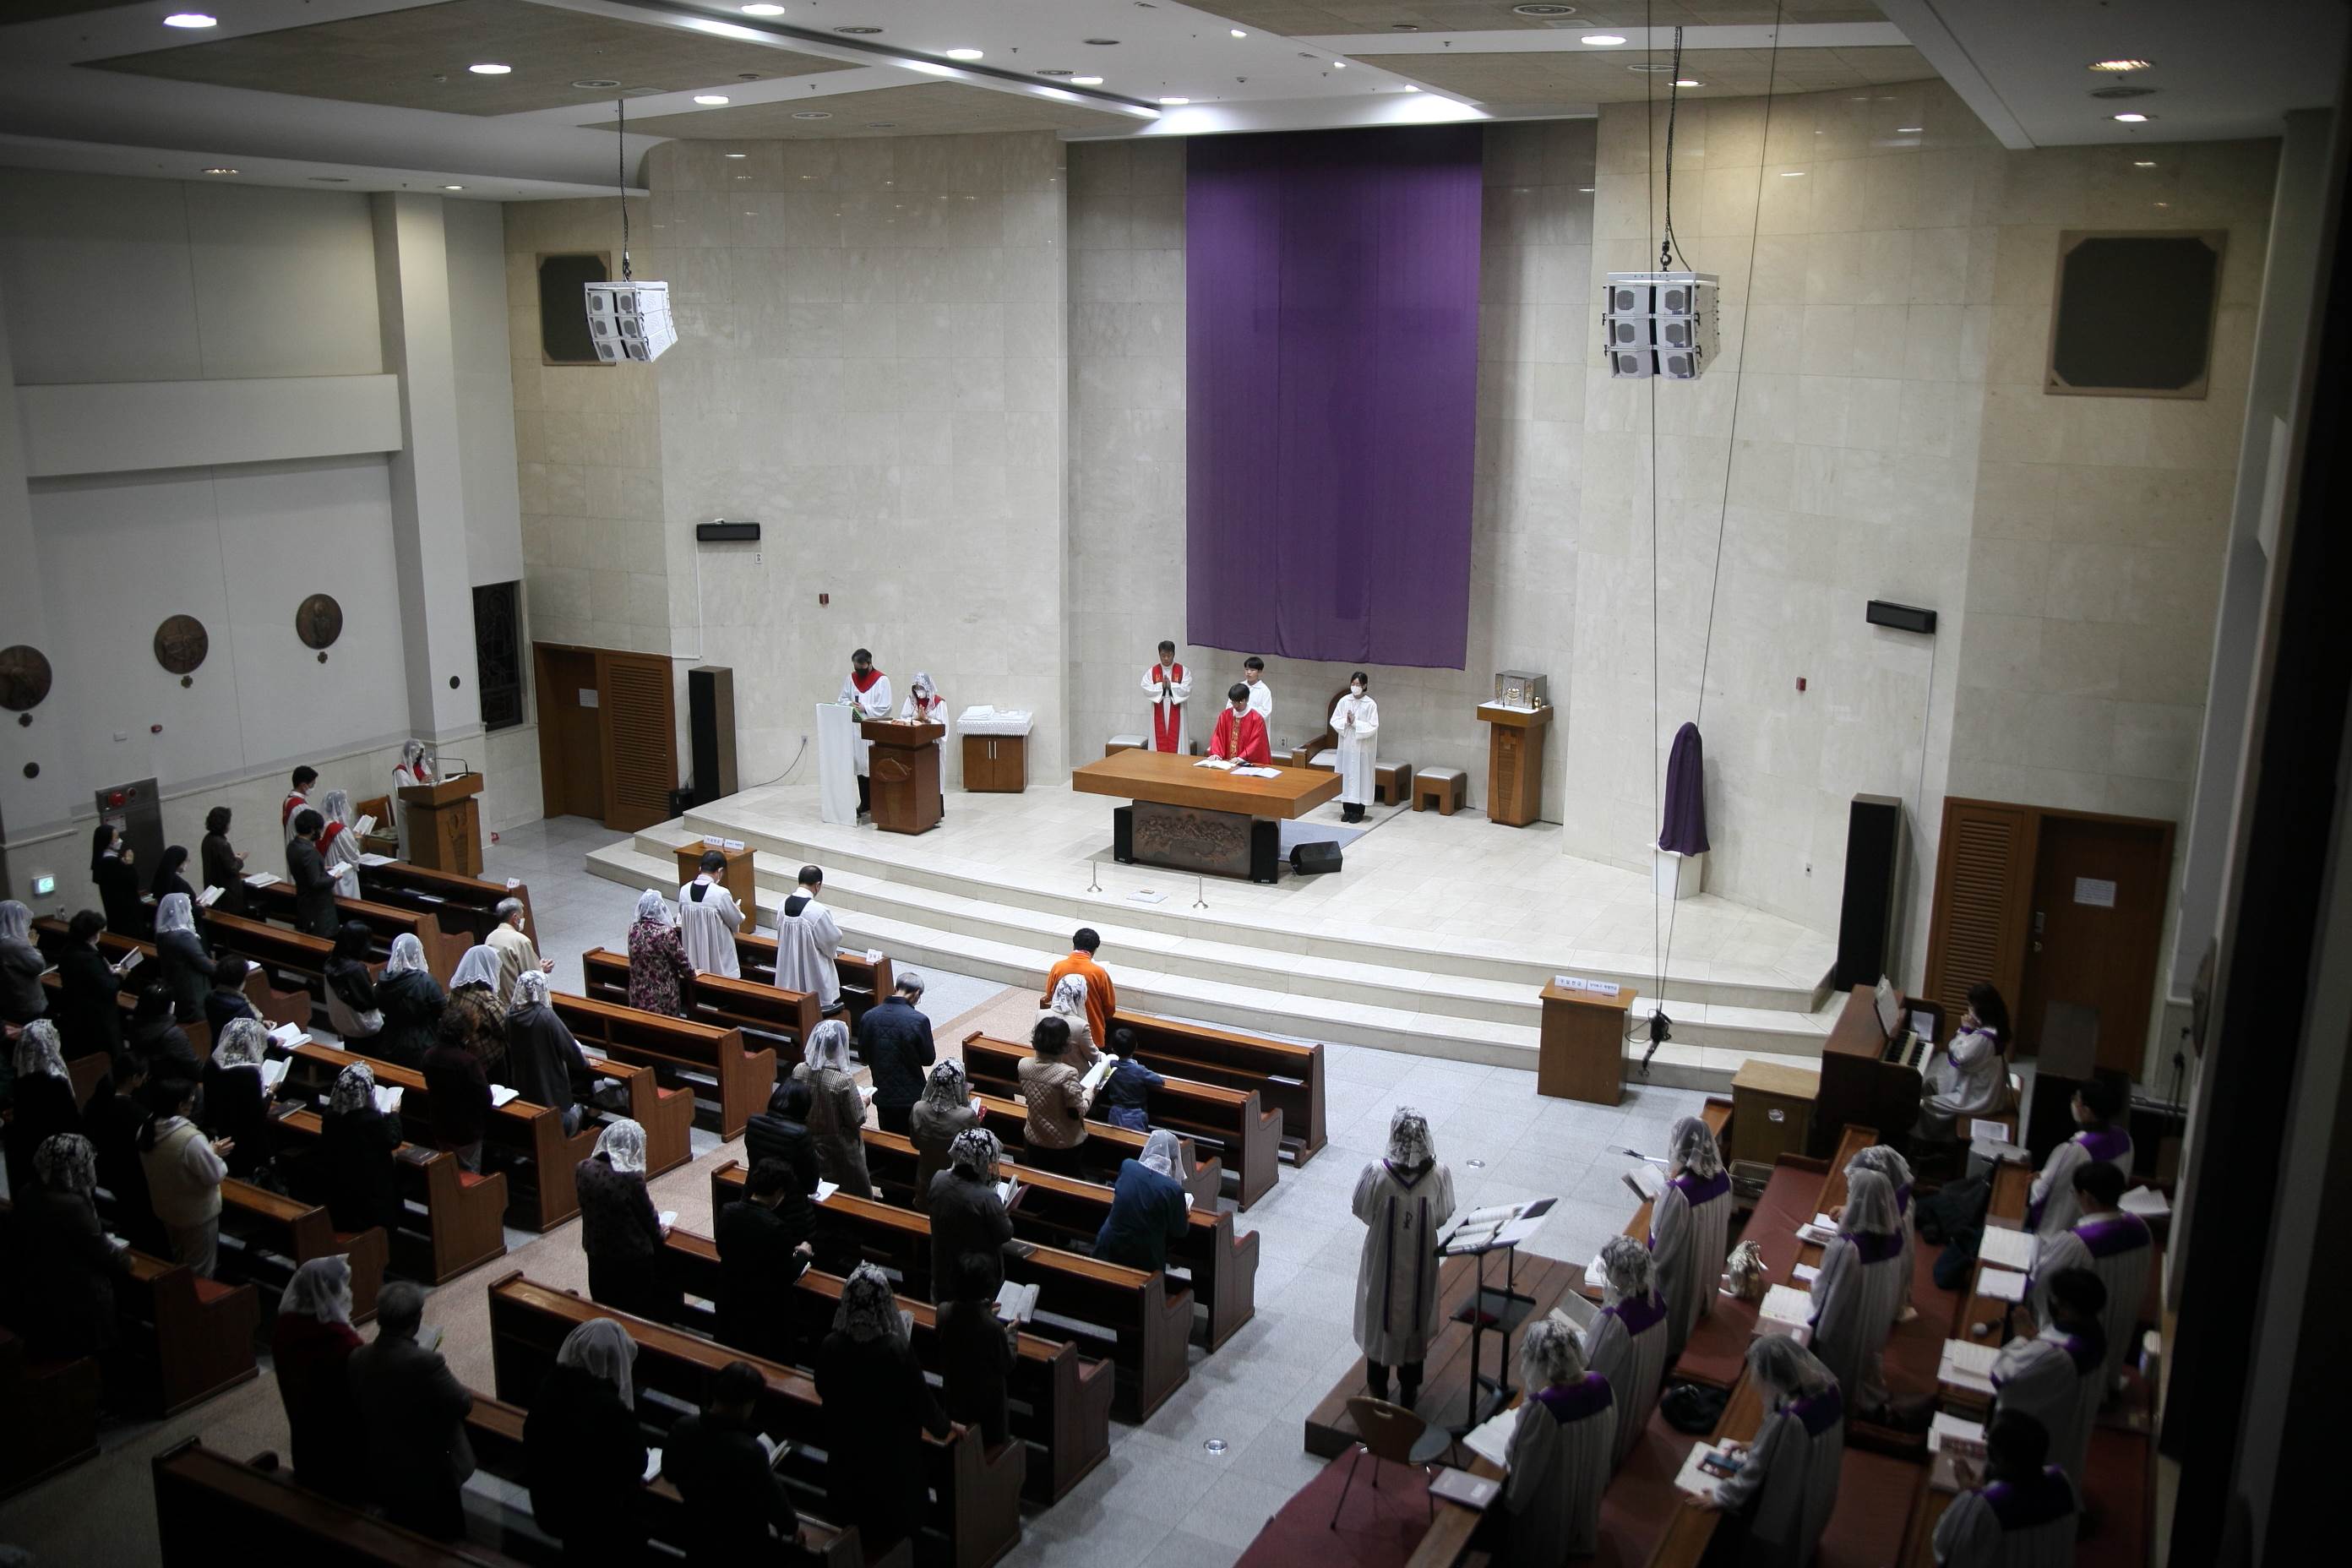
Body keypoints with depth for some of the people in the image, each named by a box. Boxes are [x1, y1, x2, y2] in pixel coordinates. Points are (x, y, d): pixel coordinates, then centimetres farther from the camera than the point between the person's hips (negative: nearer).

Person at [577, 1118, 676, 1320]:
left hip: (596, 1253, 5)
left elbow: (589, 1205, 4)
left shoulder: (583, 1169, -11)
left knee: (604, 1312, 24)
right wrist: (659, 1232, 8)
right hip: (632, 1257, -5)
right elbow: (647, 1214, -14)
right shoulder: (631, 1178, -27)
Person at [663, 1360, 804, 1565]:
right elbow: (773, 1498, -19)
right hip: (743, 1546, -5)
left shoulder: (683, 1428, -19)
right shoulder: (750, 1451, -35)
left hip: (698, 1534, 5)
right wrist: (792, 1527, 1)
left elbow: (670, 1473, 1)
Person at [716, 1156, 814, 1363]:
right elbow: (787, 1275, -21)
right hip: (768, 1309, -6)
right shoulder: (776, 1228, -31)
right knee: (774, 1362, 16)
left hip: (731, 1303, 6)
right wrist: (802, 1253, -1)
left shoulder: (727, 1212, -14)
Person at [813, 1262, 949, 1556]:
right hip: (891, 1454, -3)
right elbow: (922, 1400, -16)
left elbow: (823, 1391, -2)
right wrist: (943, 1427, 3)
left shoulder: (830, 1347, -21)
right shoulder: (897, 1352, -30)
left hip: (846, 1450, 3)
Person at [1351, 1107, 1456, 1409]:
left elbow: (1361, 1211, -9)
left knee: (1380, 1315, 19)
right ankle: (1409, 1389, 35)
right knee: (1415, 1316, 21)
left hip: (1382, 1260, -1)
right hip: (1420, 1262, 1)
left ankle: (1378, 1387, 34)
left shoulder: (1377, 1174, -25)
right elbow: (1444, 1216, -5)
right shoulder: (1438, 1174, -20)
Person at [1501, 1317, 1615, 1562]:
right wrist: (1602, 1475, 16)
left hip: (1550, 1498, -5)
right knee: (1579, 1517, 35)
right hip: (1590, 1483, 5)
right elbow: (1608, 1439, -2)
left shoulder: (1540, 1407, -39)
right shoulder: (1602, 1385, -21)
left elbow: (1522, 1459, -24)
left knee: (1540, 1547, 24)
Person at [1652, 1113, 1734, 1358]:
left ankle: (1669, 1349, 43)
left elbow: (1662, 1241, -26)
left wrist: (1656, 1207, -9)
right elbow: (1724, 1220, 3)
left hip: (1682, 1264, -6)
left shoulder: (1678, 1192, -37)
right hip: (1710, 1257, 6)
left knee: (1676, 1305, 21)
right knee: (1697, 1298, 31)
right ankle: (1694, 1333, 53)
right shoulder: (1722, 1179, -16)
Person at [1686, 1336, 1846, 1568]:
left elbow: (1756, 1467, -25)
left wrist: (1721, 1495, -9)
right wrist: (1757, 1446, 10)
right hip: (1821, 1488, 6)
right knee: (1803, 1540, 37)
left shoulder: (1785, 1419, -42)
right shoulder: (1829, 1387, -20)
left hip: (1789, 1503, -6)